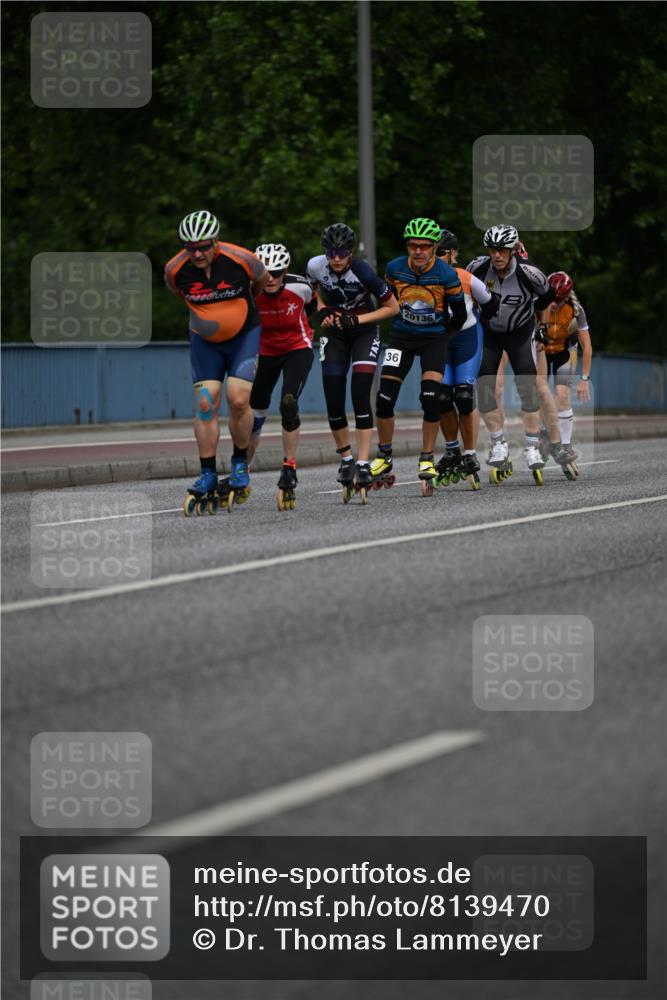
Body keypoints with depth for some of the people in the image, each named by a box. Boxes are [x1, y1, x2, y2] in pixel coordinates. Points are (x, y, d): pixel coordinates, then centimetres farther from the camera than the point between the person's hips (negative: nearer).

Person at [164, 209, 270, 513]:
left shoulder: (240, 259, -24)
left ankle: (240, 463, 6)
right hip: (205, 340, 2)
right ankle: (208, 477, -1)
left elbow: (262, 279, 0)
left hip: (244, 334, -2)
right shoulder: (175, 269, -19)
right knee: (205, 402, -9)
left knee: (238, 399, -16)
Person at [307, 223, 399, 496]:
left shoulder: (363, 272, -27)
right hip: (334, 331, 3)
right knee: (333, 400, -4)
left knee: (360, 396, -17)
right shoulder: (316, 266, -16)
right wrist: (322, 309, -7)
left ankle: (363, 463, -15)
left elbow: (392, 307, -16)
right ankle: (345, 457, 16)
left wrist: (357, 320, -23)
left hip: (364, 330, -3)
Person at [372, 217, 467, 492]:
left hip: (434, 338, -2)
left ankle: (427, 459, -5)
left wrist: (443, 337, 9)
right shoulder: (395, 268, -9)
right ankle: (384, 457, 10)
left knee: (431, 397, -17)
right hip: (402, 335, 2)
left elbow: (459, 315, -3)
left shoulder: (447, 275, -16)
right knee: (385, 396, -7)